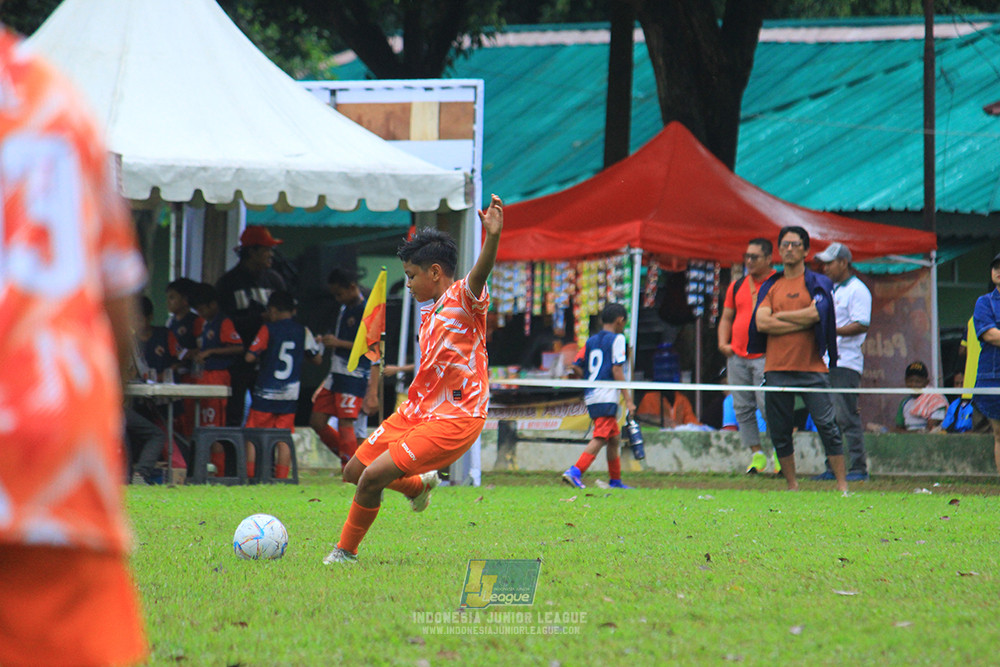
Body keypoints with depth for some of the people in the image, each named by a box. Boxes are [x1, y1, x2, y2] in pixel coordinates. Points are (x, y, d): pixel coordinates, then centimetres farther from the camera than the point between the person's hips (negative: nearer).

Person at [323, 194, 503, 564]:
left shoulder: (463, 298, -12)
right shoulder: (429, 313, 15)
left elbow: (481, 272, -35)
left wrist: (492, 237, -54)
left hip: (455, 419, -9)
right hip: (418, 409, 9)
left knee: (373, 477, -19)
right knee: (355, 471, 15)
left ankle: (346, 553, -1)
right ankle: (420, 484, 40)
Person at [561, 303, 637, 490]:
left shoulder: (591, 341, 16)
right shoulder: (617, 339, -3)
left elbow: (576, 369, 11)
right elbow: (617, 371, -12)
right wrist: (628, 400, -12)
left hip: (591, 397, 8)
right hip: (607, 396, -8)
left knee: (613, 437, 17)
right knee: (600, 438, -13)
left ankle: (615, 480, 21)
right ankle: (575, 471, -26)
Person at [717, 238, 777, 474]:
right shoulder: (737, 286, 14)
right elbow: (726, 317, 22)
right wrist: (723, 342, 7)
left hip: (765, 357, -6)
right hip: (737, 356, 6)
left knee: (767, 404, -11)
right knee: (742, 407, 4)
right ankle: (756, 454, 11)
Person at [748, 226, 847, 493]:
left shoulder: (818, 283, 6)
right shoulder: (770, 286, 13)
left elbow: (816, 313, -12)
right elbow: (761, 323, -2)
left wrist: (779, 316, -2)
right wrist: (802, 322, -7)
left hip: (812, 368, -3)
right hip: (776, 368, 3)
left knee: (827, 426, -9)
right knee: (779, 432, 4)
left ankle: (842, 486, -7)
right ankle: (792, 486, 14)